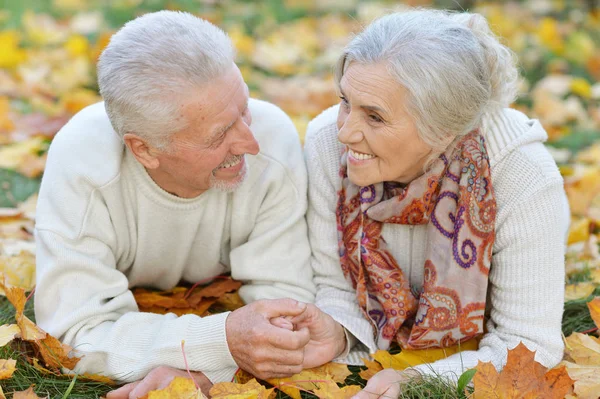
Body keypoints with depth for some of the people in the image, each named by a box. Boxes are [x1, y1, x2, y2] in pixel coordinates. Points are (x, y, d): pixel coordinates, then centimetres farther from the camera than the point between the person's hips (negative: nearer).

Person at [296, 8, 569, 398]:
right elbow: (335, 287, -7)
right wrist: (337, 332, -29)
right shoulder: (327, 142, -19)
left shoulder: (526, 181, -28)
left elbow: (528, 348, -22)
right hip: (369, 361, 1)